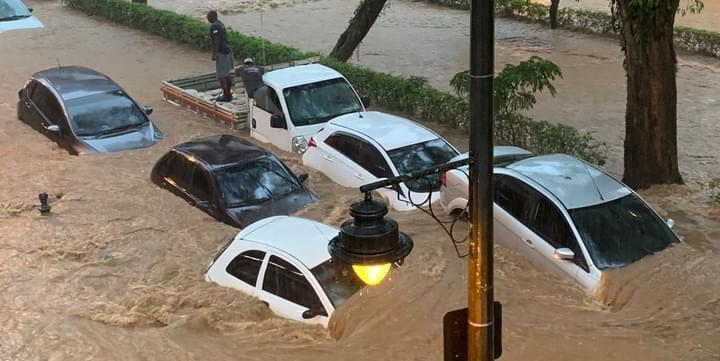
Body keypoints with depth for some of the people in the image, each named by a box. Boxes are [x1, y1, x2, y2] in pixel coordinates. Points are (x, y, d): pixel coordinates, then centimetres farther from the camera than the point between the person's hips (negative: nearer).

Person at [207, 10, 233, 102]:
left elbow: (217, 40, -22)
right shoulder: (220, 24, 13)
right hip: (227, 50, 10)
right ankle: (228, 93, 23)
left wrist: (214, 54, -21)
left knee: (221, 75, -4)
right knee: (226, 74, 16)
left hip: (221, 53, -10)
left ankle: (226, 96, -1)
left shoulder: (214, 26, -17)